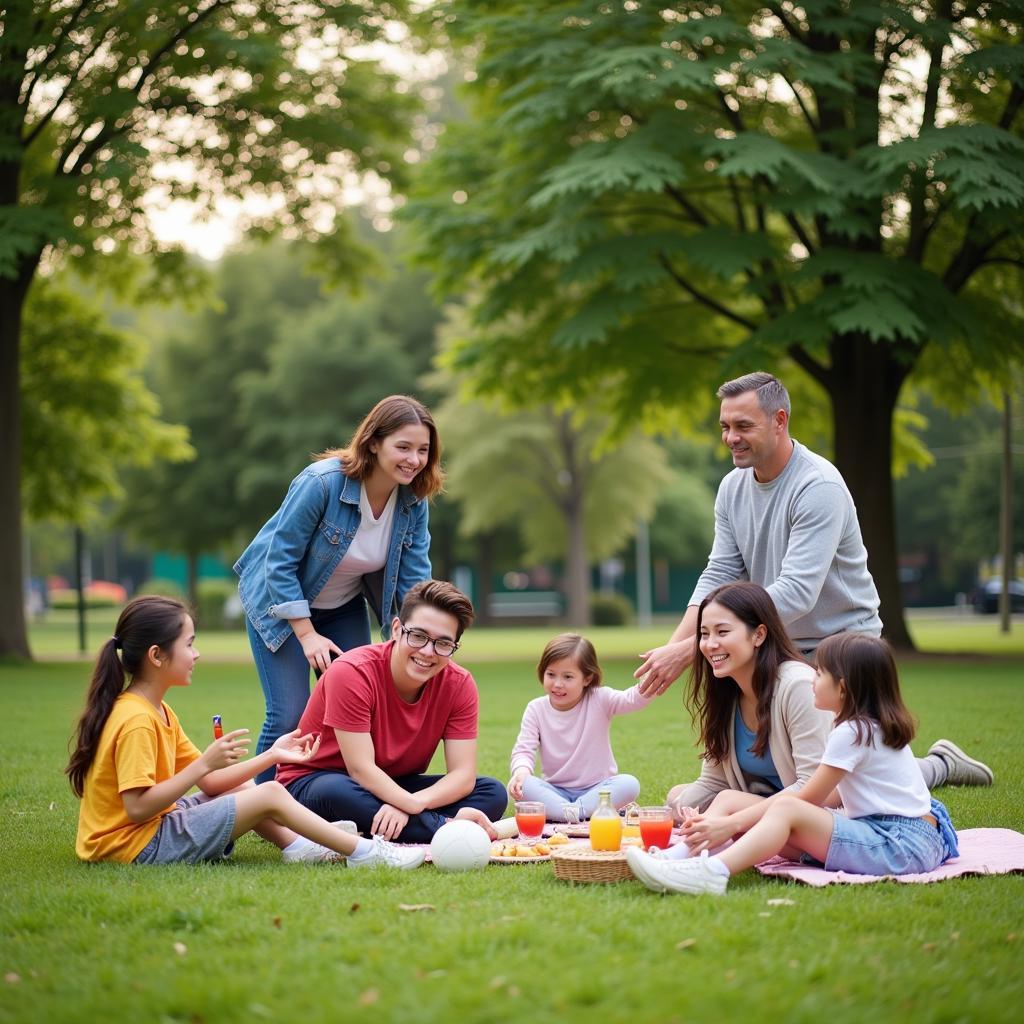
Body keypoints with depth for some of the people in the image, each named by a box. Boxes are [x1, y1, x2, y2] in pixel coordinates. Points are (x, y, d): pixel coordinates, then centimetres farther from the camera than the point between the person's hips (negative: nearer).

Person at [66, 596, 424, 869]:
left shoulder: (157, 711, 12)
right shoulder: (136, 721, -20)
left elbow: (210, 782, 10)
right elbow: (138, 807, -27)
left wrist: (271, 756, 6)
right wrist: (205, 763, -27)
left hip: (154, 827, 11)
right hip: (139, 846, -11)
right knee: (270, 796, -10)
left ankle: (298, 845, 7)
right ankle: (364, 853, -3)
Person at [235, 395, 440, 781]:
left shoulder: (413, 502, -14)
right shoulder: (321, 483, -30)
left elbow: (414, 579, -6)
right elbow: (281, 562, -23)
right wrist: (307, 634, -22)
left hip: (345, 607, 5)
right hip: (281, 603, -5)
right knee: (289, 716, -13)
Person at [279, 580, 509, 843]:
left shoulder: (459, 684, -10)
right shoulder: (352, 673, -23)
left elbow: (463, 774, -15)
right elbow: (361, 769, -27)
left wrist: (411, 806, -34)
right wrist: (413, 805, -41)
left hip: (394, 787, 5)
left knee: (493, 793, -15)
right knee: (336, 792, -41)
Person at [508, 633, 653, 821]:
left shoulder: (599, 700, -5)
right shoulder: (536, 710, -1)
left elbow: (634, 699, -22)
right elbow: (523, 749, -7)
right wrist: (521, 770, -31)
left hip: (597, 789, -1)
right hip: (555, 791, 1)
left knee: (629, 784, -30)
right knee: (520, 786, -28)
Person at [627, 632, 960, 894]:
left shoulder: (852, 733, -11)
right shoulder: (878, 727, 18)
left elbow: (807, 798, -8)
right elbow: (832, 795, 16)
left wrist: (730, 824, -6)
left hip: (902, 846, -9)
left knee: (787, 811, -21)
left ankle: (712, 872, -40)